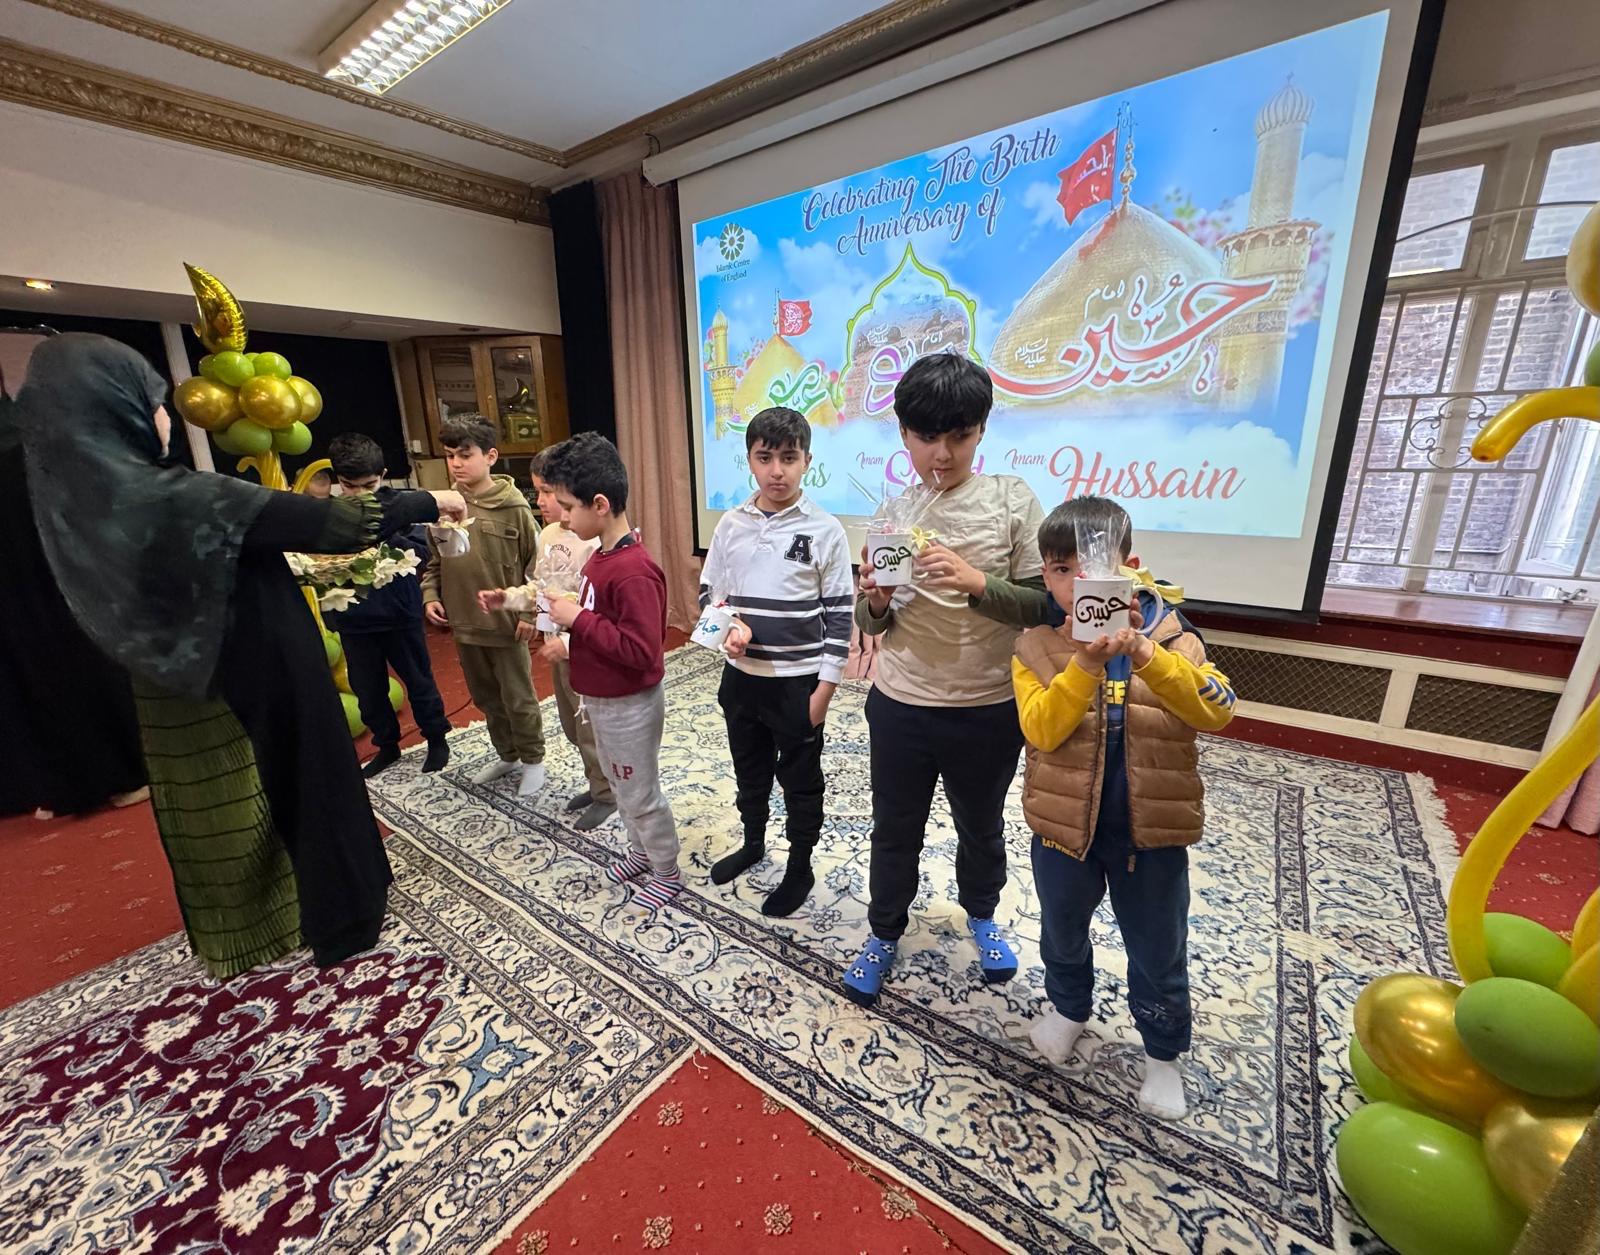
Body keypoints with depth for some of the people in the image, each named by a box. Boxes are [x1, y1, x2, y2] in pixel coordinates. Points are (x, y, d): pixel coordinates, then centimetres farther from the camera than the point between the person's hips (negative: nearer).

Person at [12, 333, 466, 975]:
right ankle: (338, 918, 28)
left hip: (182, 698, 8)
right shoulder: (170, 499, -26)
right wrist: (425, 502, -15)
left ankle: (238, 933, 44)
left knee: (220, 816, 23)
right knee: (302, 788, 10)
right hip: (258, 686, -8)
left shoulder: (78, 499, 0)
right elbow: (323, 520, -25)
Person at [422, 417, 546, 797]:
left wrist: (529, 612, -11)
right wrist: (430, 596, -1)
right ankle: (507, 755, 38)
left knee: (518, 699, 7)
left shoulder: (513, 507, -12)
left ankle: (533, 759, 27)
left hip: (506, 623, -5)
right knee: (486, 698, 19)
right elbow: (432, 560, 13)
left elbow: (534, 564, -8)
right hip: (463, 623, 5)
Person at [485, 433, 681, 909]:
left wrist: (578, 619, -26)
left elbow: (641, 651, -31)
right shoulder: (602, 555, 2)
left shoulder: (634, 572, -29)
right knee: (622, 785, 25)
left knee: (641, 794, 9)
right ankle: (641, 852, 46)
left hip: (629, 705, -9)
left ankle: (667, 874, 31)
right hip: (602, 699, 10)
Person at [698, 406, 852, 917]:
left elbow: (839, 615, -9)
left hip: (799, 681, -4)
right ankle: (752, 842, 47)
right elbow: (708, 593, 7)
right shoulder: (731, 525, -1)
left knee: (800, 780, 13)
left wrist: (824, 688, -10)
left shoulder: (825, 530, -11)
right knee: (749, 770, 23)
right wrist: (731, 626, -14)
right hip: (742, 676, 4)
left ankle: (800, 868, 35)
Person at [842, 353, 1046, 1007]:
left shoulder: (1011, 500, -9)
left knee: (980, 824, 23)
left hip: (989, 710, -1)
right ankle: (884, 933, 43)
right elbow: (870, 626, 2)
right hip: (899, 707, 1)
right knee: (894, 831, 17)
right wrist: (874, 602, -21)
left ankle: (981, 914, 53)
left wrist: (978, 581, -27)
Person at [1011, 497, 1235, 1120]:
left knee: (1158, 948, 18)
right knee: (1063, 929, 24)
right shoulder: (1036, 647, -10)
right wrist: (1086, 664, -33)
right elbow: (1040, 729, -22)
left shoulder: (1169, 635, -9)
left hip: (1152, 827, 0)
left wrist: (1147, 658, -34)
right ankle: (1068, 1006, 53)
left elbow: (1217, 711, -21)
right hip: (1064, 823, 1)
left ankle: (1162, 1051, 45)